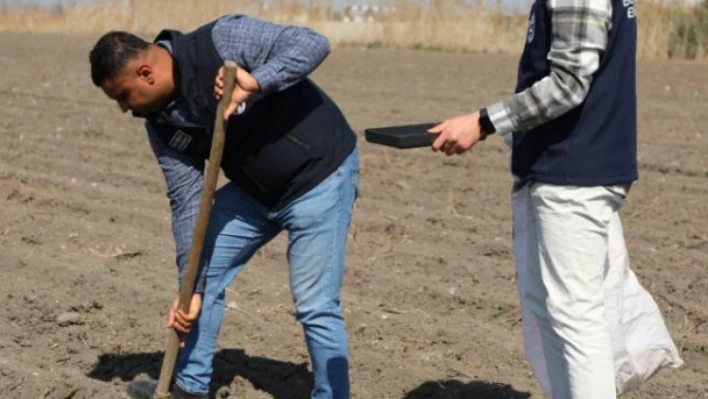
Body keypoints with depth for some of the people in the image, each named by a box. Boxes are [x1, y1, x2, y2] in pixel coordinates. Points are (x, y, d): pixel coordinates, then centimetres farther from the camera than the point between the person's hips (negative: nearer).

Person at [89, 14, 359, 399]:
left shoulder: (222, 41, -25)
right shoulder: (162, 124, -4)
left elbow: (312, 44, -29)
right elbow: (188, 202, -4)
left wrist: (256, 82, -44)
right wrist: (191, 289, -9)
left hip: (319, 174, -8)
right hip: (255, 189, 8)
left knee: (315, 306, -10)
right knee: (203, 271, 11)